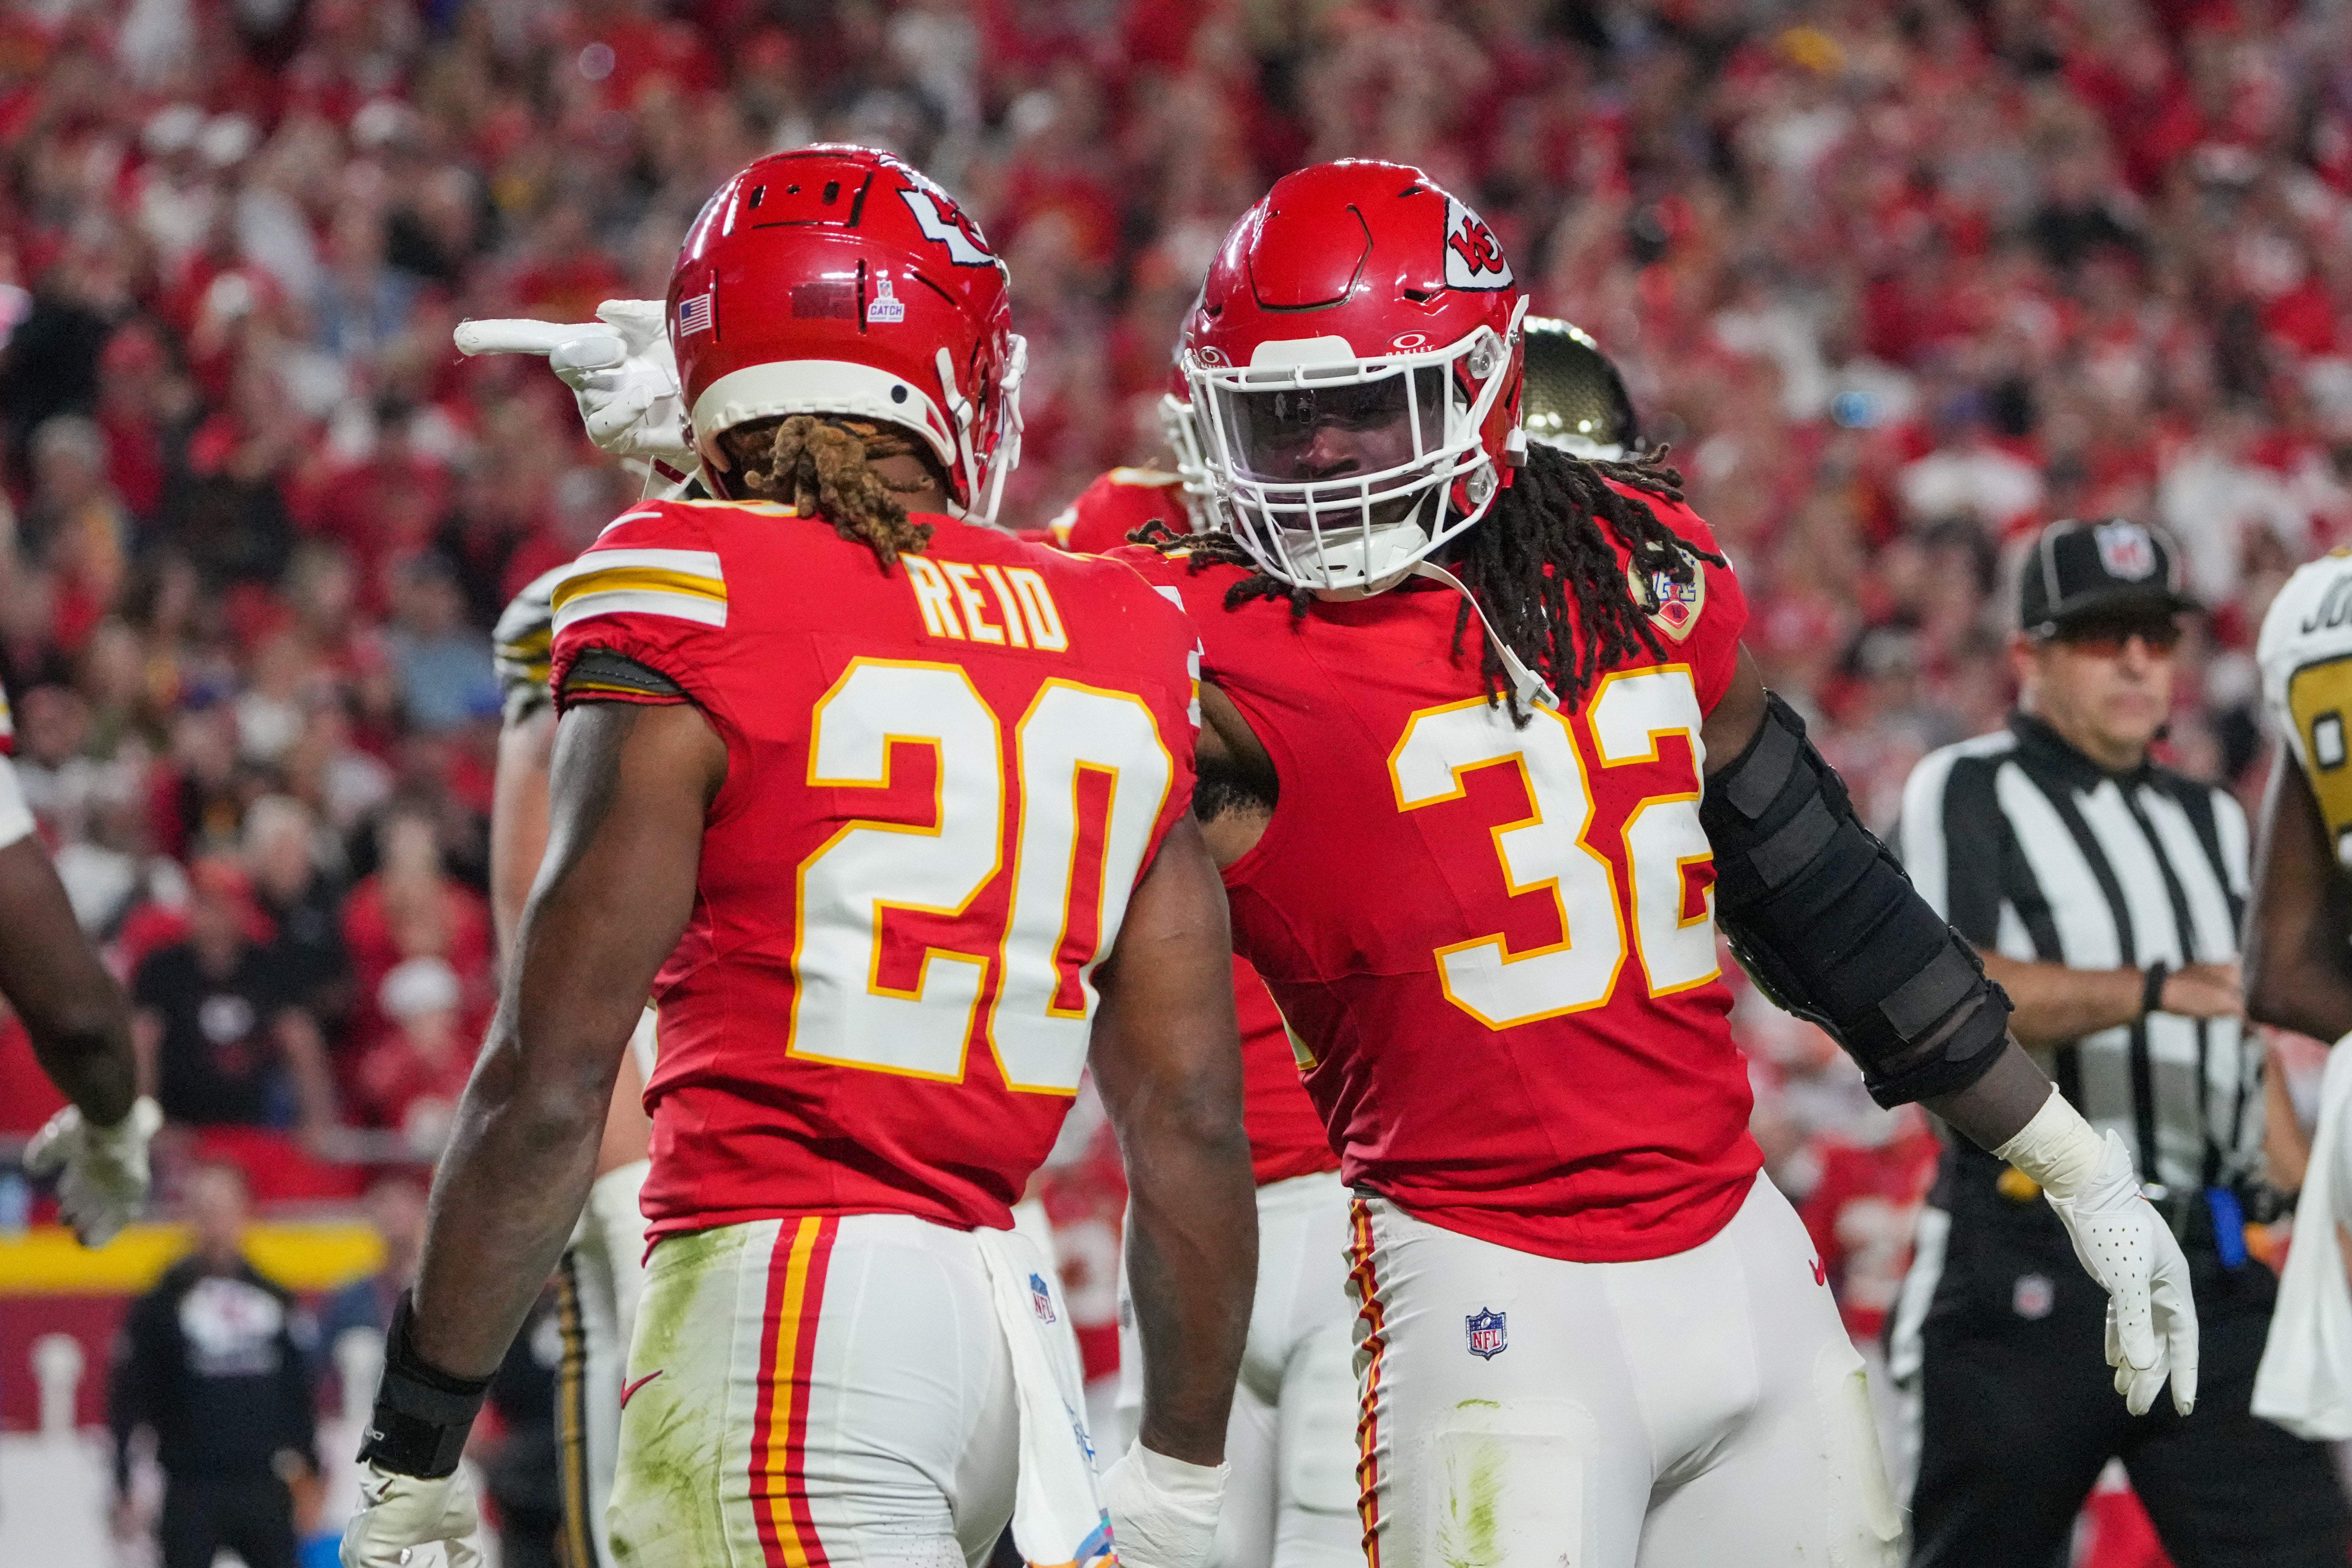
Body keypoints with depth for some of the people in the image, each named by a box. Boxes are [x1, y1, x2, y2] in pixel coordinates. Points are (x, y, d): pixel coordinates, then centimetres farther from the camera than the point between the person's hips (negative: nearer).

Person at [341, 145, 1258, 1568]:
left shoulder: (686, 615, -4)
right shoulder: (1120, 645, 10)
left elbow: (550, 1089, -8)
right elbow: (1193, 1122, 11)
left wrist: (419, 1437, -1)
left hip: (779, 1301, -6)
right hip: (1004, 1316, 6)